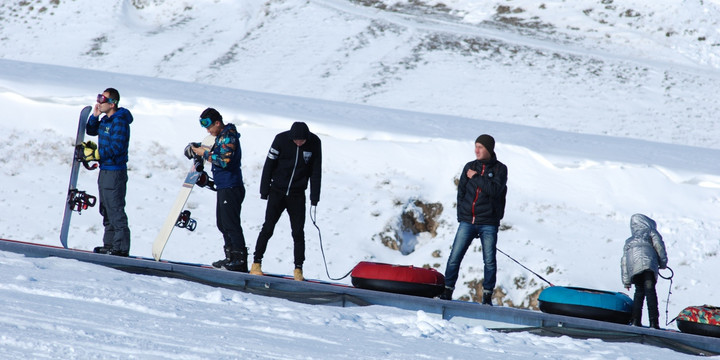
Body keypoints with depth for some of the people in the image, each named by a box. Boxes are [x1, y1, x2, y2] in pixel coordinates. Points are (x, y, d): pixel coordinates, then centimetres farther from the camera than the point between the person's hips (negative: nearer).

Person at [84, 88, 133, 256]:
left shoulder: (119, 122, -17)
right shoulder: (106, 120, 12)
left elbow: (116, 148, -23)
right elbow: (91, 131, 25)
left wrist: (95, 154, -23)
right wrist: (94, 116, 8)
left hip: (115, 172, -10)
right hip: (105, 171, 10)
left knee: (116, 211, -9)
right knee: (106, 210, 16)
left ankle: (121, 247, -7)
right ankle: (109, 244, 25)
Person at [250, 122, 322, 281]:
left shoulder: (314, 143, -7)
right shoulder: (281, 139, -13)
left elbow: (315, 171, 2)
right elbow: (269, 165, -5)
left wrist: (314, 198, 0)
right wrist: (264, 191, -4)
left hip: (297, 195, 1)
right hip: (277, 191, -1)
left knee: (298, 232, 0)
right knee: (268, 228, -3)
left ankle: (298, 269, 7)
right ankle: (256, 264, 5)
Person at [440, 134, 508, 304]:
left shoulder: (500, 169, 1)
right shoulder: (470, 167, 10)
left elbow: (495, 190, -16)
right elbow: (461, 192, 14)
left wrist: (476, 178, -13)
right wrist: (461, 215, 5)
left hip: (488, 224, -3)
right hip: (467, 221, 3)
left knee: (489, 261, -3)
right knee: (454, 257, -5)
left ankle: (487, 295, 5)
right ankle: (448, 291, 0)